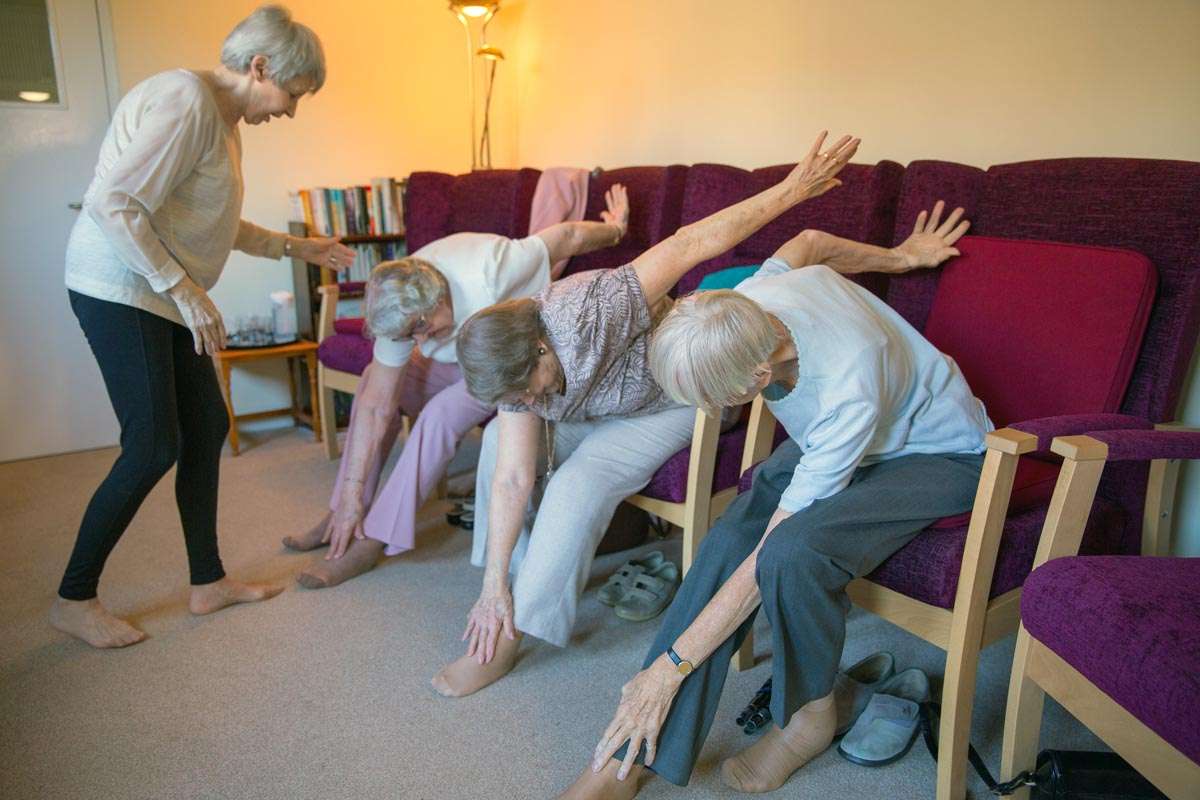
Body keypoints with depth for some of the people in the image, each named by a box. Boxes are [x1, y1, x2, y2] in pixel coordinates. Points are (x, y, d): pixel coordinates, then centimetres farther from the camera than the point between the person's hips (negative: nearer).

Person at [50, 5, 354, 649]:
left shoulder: (223, 118, 14)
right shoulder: (185, 100, -18)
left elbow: (215, 225, 22)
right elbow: (113, 204, -24)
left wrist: (295, 247, 20)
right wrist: (185, 289, -22)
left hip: (163, 294, 10)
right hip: (119, 288, -10)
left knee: (207, 428, 8)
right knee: (153, 448, -8)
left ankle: (207, 583, 19)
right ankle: (73, 600, 10)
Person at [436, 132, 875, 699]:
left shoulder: (587, 312, -39)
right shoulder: (512, 369, -18)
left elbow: (695, 242, -35)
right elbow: (512, 479, -19)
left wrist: (794, 189, -32)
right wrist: (494, 586, -22)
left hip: (680, 398, -7)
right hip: (606, 407, 7)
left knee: (581, 481, -27)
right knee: (497, 438, -4)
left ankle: (509, 639, -18)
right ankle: (513, 574, 9)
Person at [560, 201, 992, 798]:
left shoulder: (848, 394, -41)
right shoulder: (747, 303, -23)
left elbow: (769, 556, -36)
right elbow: (810, 241, 2)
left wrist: (670, 667, -30)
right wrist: (898, 258, 21)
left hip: (940, 455, -6)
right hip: (831, 436, 7)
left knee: (789, 553, -36)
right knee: (729, 536, -22)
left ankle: (810, 714, -3)